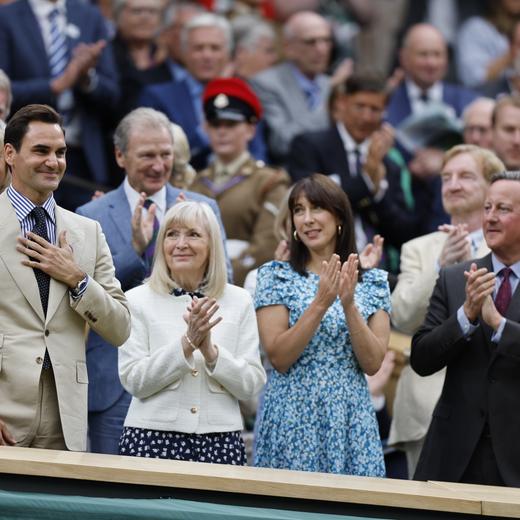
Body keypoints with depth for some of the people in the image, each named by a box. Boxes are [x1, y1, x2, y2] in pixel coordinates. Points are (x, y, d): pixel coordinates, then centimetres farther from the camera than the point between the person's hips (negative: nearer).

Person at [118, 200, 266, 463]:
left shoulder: (239, 301, 7)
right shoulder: (137, 300, 2)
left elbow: (251, 385, 3)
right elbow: (134, 381, -6)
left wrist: (210, 350, -11)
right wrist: (187, 343, -14)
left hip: (220, 439, 1)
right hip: (152, 438, -1)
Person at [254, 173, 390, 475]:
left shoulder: (373, 282, 7)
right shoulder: (276, 276, 2)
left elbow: (372, 364, -2)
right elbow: (278, 358, -7)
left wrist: (349, 304, -14)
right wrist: (320, 303, -17)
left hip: (350, 419, 2)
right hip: (292, 419, -2)